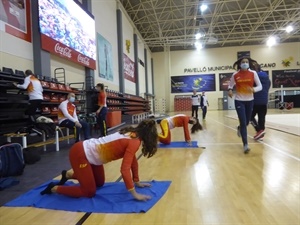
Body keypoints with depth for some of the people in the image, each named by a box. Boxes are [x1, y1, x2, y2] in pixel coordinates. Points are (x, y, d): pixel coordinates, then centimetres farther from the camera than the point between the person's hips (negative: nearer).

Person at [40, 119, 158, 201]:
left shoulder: (131, 134, 5)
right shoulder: (134, 142, -22)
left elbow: (133, 160, 11)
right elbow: (125, 169, -28)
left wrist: (137, 181, 14)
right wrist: (134, 194, -23)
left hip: (89, 152, 9)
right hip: (80, 153, -9)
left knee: (100, 183, 22)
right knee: (89, 192, 0)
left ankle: (68, 174, 34)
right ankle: (54, 188, 13)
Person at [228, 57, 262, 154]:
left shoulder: (253, 73, -4)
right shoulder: (235, 75, -5)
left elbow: (260, 86, -2)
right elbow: (230, 85, 8)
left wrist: (253, 89, -25)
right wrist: (229, 90, -15)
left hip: (250, 100, 2)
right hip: (239, 101, -2)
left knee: (247, 122, 14)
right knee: (243, 122, -9)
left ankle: (240, 128, 52)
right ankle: (245, 145, 0)